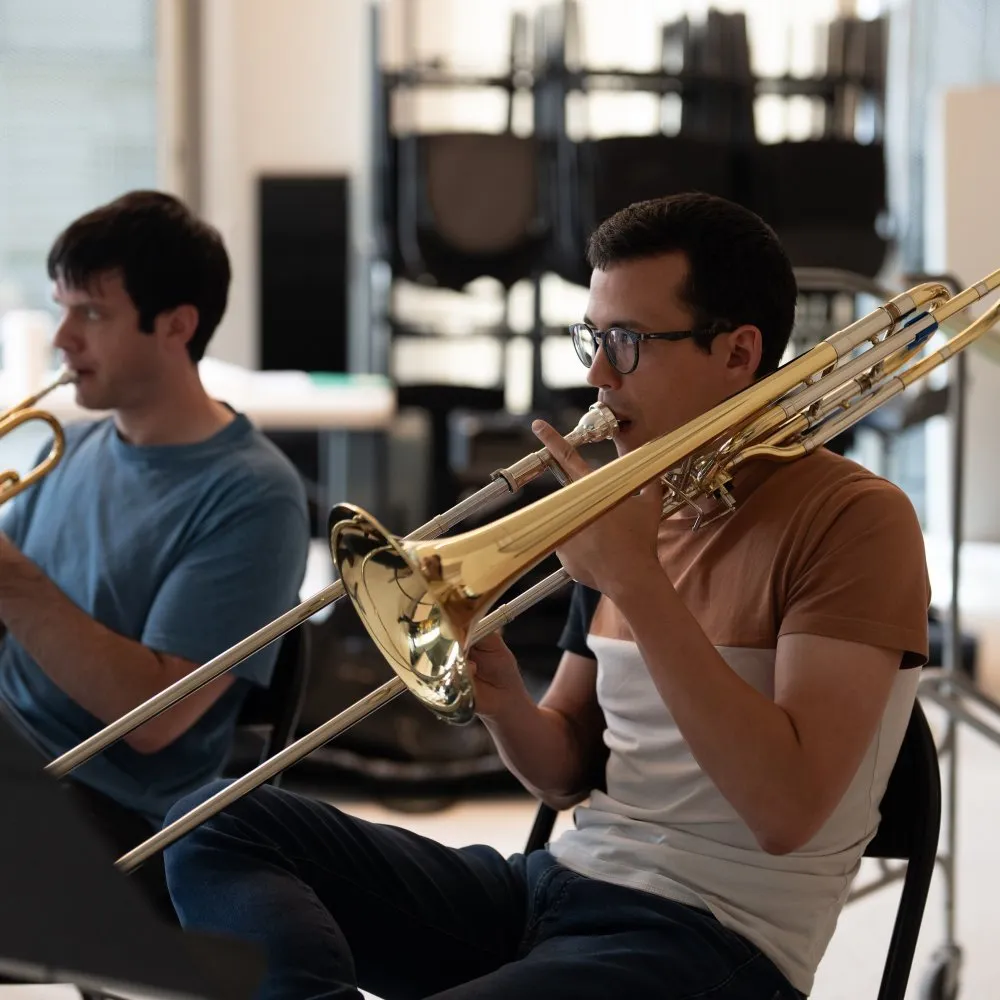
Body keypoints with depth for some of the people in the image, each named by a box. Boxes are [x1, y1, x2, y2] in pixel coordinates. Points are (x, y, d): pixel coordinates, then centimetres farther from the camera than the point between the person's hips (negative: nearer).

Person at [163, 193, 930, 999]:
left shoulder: (851, 517, -9)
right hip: (564, 876, 9)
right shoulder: (642, 505, 13)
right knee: (215, 825, -6)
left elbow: (787, 811, -21)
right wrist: (502, 704, -6)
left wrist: (636, 581, -20)